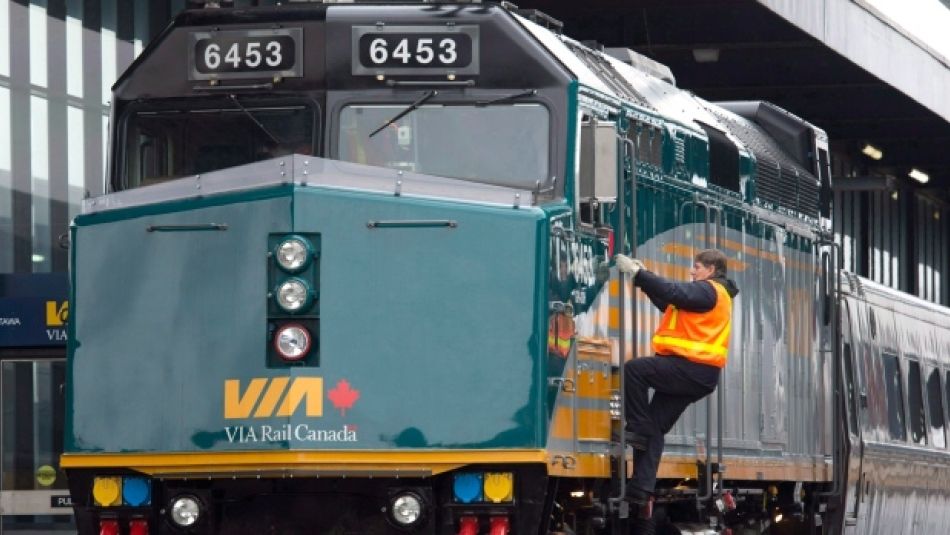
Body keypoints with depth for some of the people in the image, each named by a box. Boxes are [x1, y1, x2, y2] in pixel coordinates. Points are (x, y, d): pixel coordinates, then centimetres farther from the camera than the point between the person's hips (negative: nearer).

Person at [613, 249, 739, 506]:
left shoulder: (708, 290, -4)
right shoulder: (709, 293, 26)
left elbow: (673, 293, -18)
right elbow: (668, 303, 26)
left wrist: (637, 273, -16)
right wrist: (643, 276, 18)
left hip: (692, 368, -10)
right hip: (698, 375, 10)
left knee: (634, 369, -19)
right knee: (656, 426, 5)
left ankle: (638, 428, -14)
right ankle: (641, 489, -1)